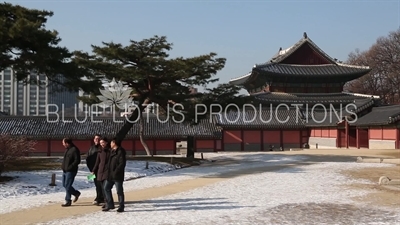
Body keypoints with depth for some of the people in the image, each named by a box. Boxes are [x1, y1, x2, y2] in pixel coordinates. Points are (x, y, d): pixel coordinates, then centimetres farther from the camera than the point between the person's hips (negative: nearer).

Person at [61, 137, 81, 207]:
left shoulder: (75, 150, -16)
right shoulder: (67, 149, 14)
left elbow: (77, 161, -20)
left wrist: (69, 167, -22)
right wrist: (63, 166, 10)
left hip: (71, 171, -10)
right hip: (65, 170, 10)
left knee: (67, 186, -6)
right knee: (64, 185, 15)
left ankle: (67, 201, 4)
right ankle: (76, 193, 30)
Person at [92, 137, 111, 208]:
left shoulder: (110, 151, -3)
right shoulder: (100, 152, 13)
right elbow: (97, 162, 17)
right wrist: (93, 171, 11)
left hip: (107, 171, -6)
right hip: (100, 172, 6)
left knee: (105, 187, -14)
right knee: (102, 188, 5)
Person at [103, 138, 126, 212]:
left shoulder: (121, 152, -14)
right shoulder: (112, 151, 15)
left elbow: (122, 164, -20)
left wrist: (115, 172, -22)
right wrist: (109, 172, 12)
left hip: (118, 175, -9)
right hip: (110, 175, 9)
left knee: (119, 191, -1)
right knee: (106, 188, 10)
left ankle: (121, 207, 9)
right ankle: (110, 204, 18)